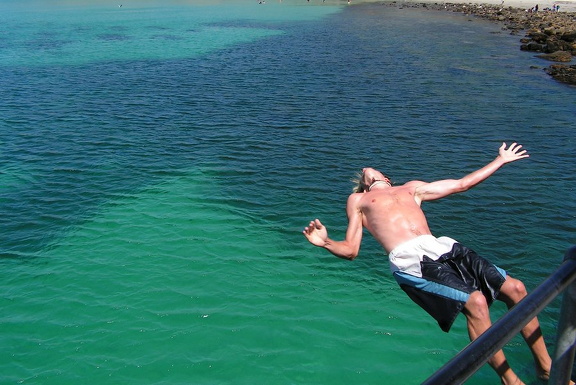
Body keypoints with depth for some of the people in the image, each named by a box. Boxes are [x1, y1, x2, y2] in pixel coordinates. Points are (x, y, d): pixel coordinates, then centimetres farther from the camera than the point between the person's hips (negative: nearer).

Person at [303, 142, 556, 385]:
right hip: (410, 260, -5)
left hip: (444, 248, 5)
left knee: (515, 288, -6)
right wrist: (326, 243, -10)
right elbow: (350, 250, 13)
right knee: (475, 301, -25)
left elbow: (461, 184, 39)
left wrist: (501, 160, 44)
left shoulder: (411, 188, 32)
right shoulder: (358, 200, 22)